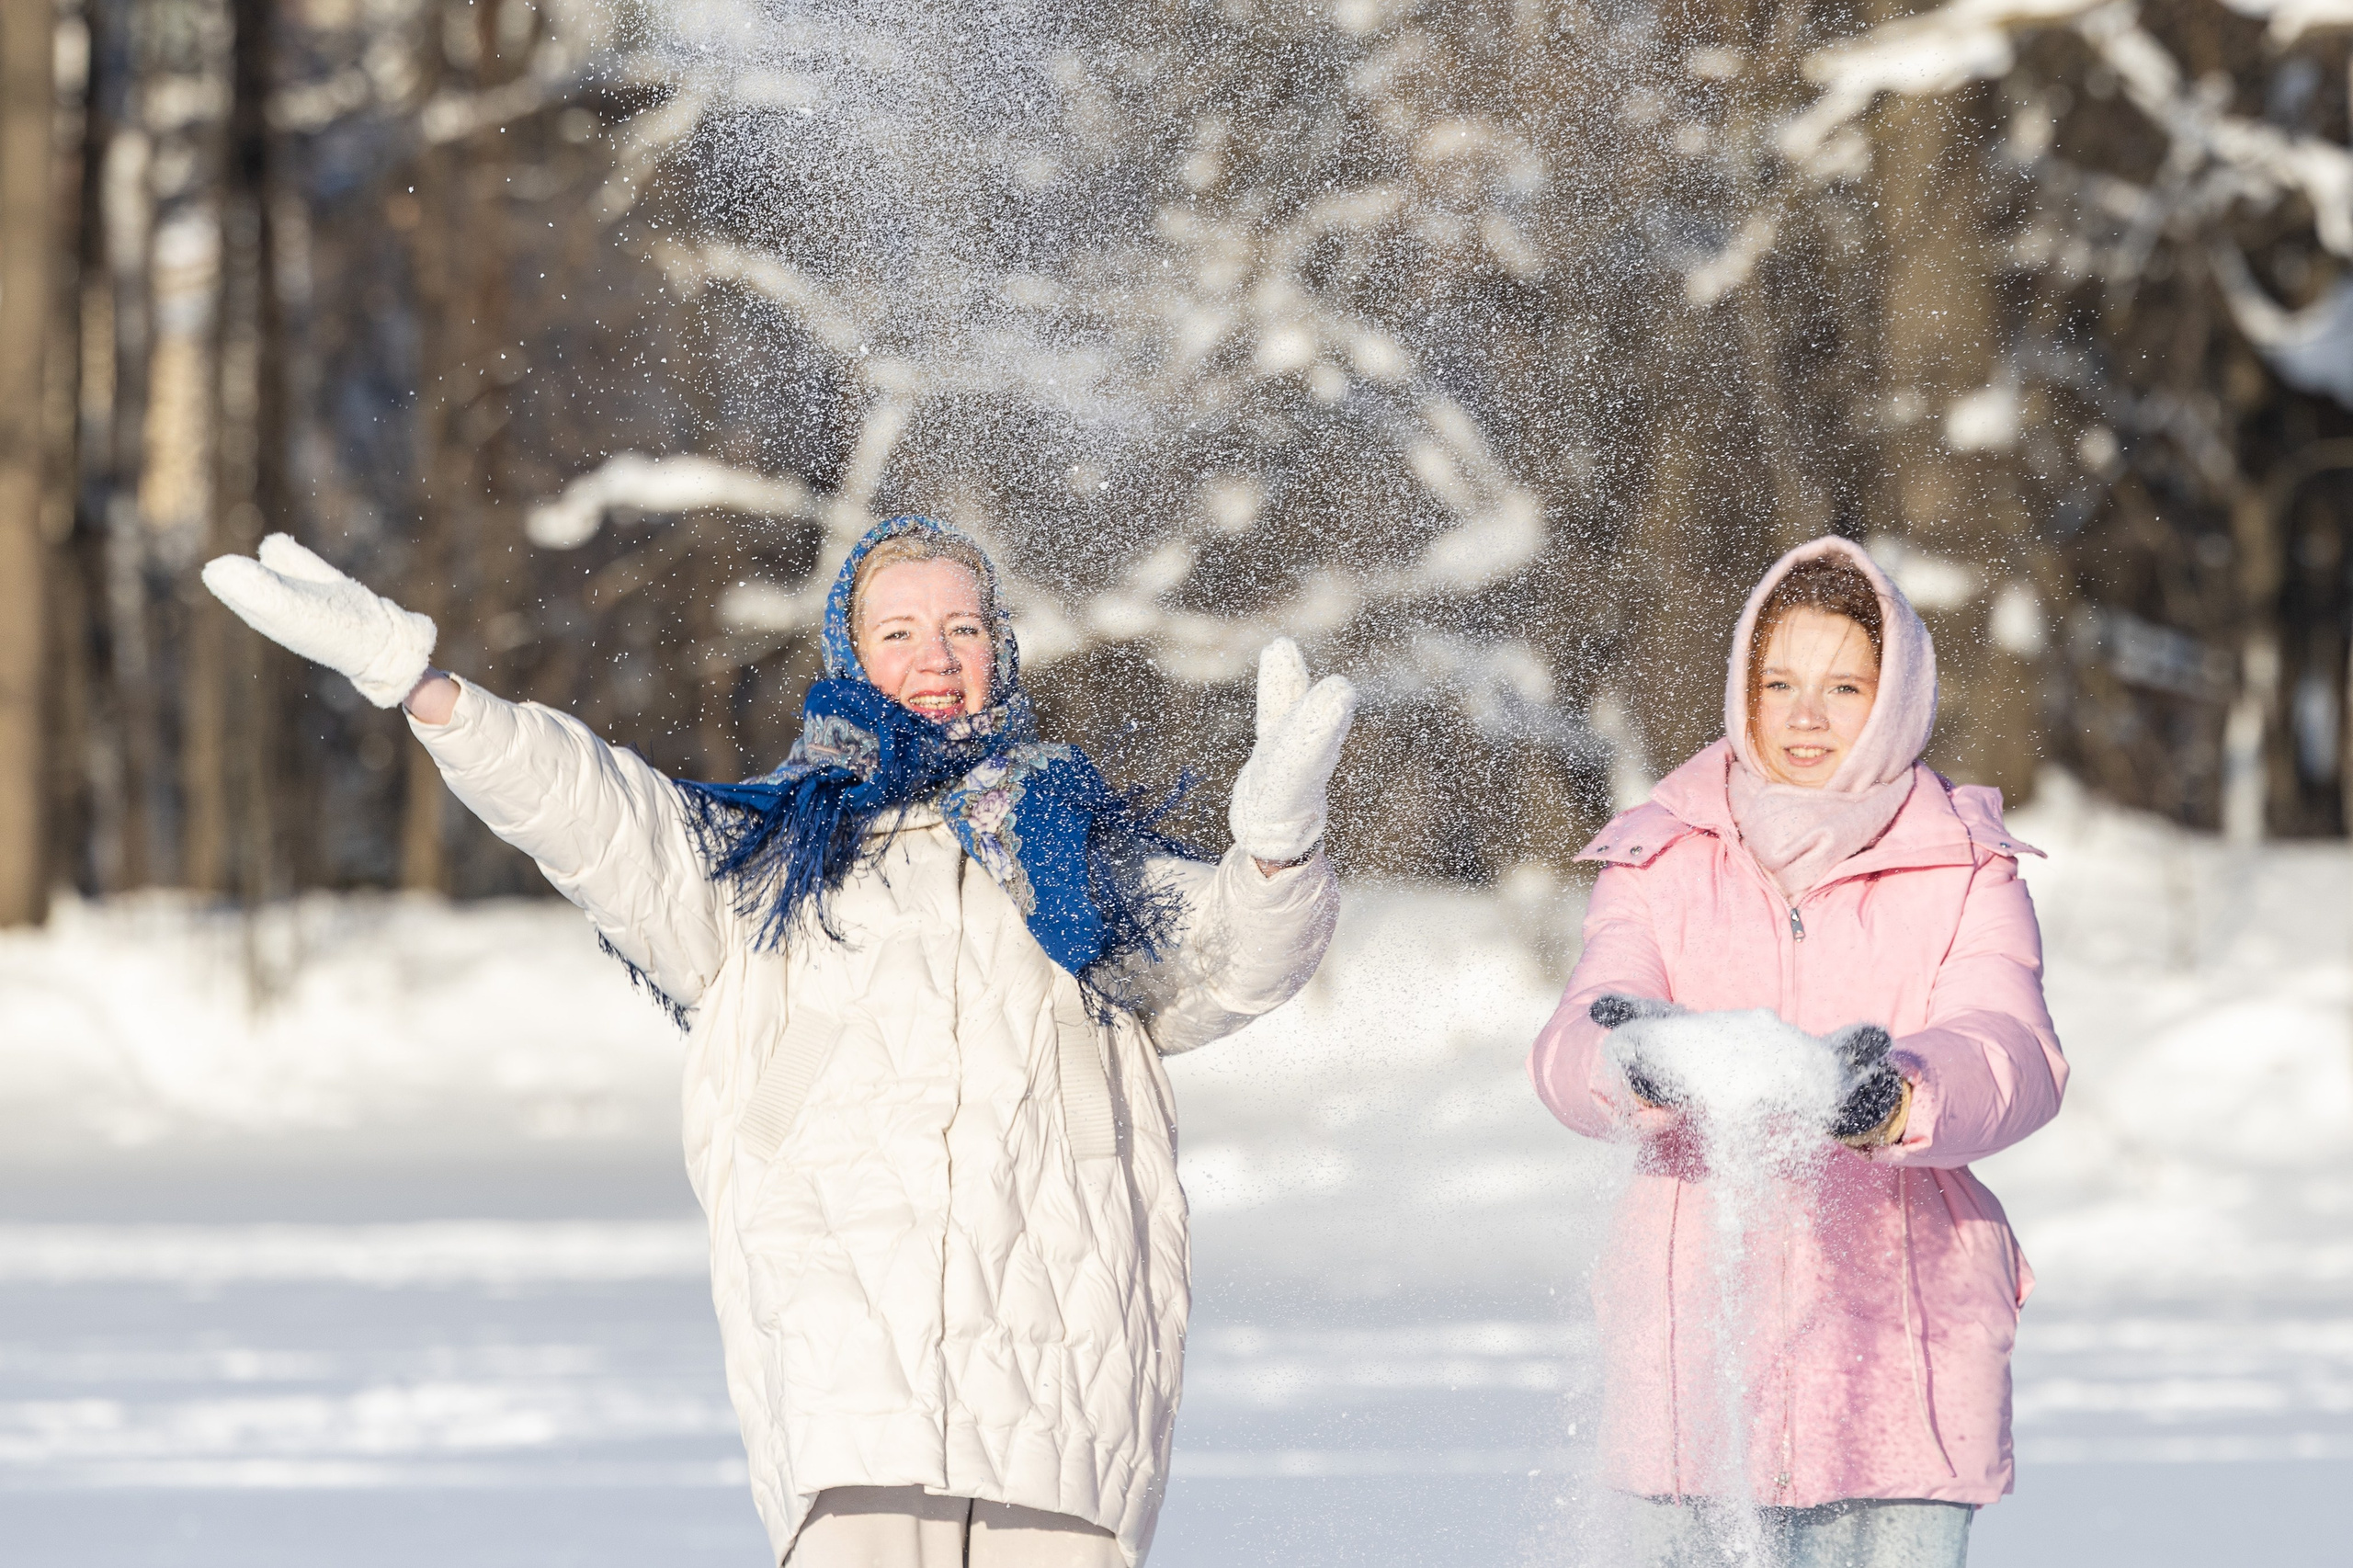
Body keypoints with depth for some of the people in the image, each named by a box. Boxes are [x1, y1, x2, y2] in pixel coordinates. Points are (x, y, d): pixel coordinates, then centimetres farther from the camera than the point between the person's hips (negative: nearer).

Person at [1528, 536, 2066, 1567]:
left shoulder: (1964, 873, 6)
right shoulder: (1660, 863, 9)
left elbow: (2013, 1057, -11)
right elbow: (1572, 1051, -6)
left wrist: (1896, 1100, -34)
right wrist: (1624, 1062, -32)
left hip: (1902, 1350, -1)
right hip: (1696, 1333, 1)